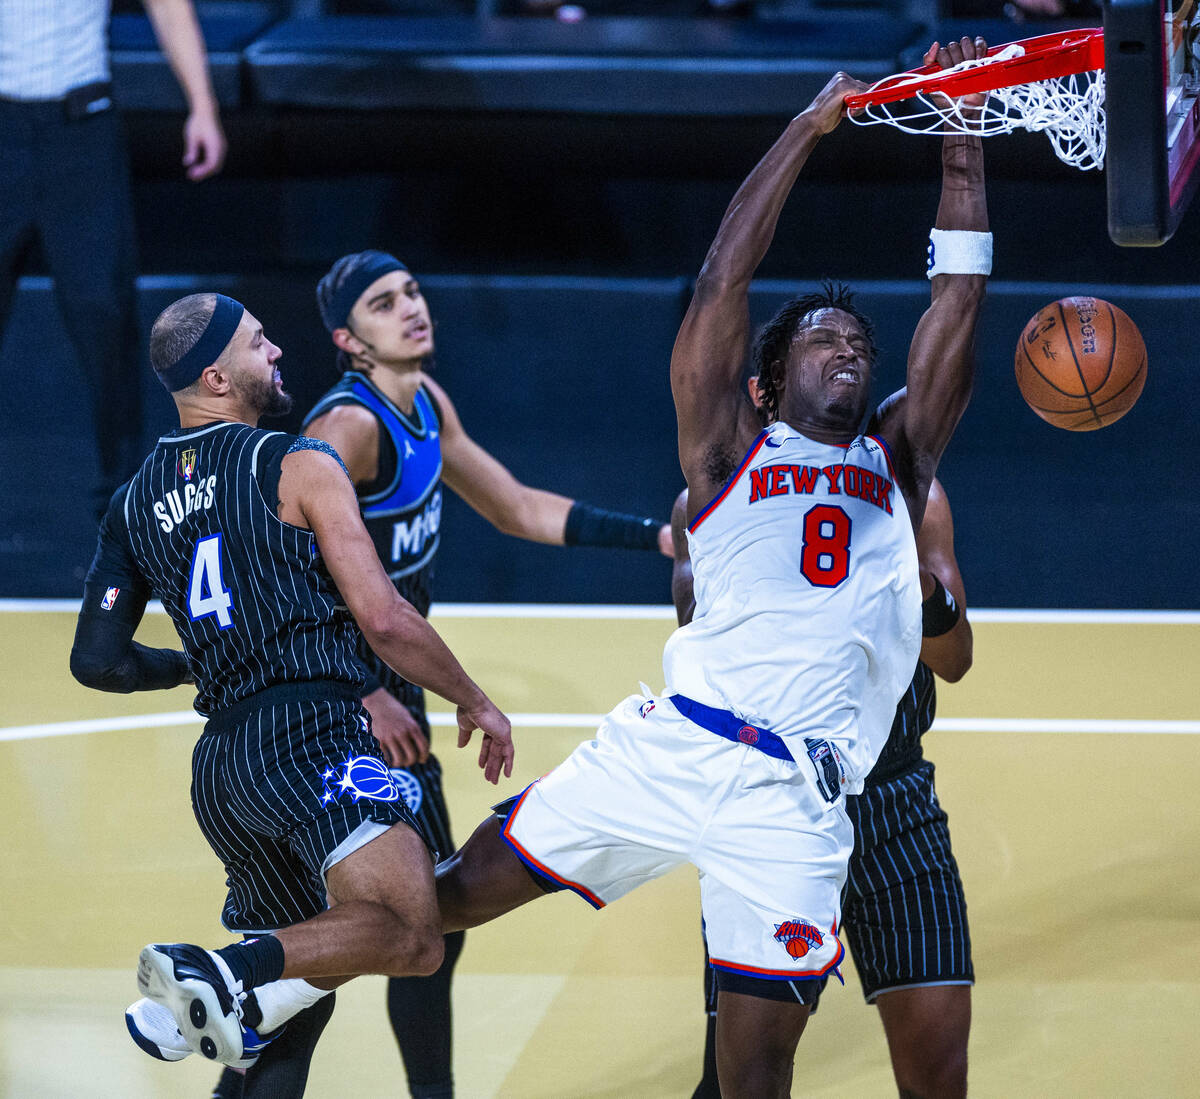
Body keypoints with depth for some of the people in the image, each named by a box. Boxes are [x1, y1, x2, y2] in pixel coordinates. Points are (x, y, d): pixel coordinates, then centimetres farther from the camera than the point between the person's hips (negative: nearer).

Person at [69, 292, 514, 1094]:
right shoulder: (299, 468, -1)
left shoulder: (136, 503, 17)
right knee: (412, 934, -23)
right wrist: (474, 703, 8)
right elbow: (384, 620, -6)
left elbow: (98, 661, 16)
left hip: (220, 765, 8)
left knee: (295, 991, 20)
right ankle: (225, 971, -36)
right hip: (310, 735, -8)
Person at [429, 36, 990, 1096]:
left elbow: (959, 300, 15)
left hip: (794, 805, 2)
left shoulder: (899, 466, 20)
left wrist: (962, 145, 10)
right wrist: (808, 128, 4)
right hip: (668, 749, -1)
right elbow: (722, 282, 3)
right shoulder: (729, 454, 12)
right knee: (459, 892, 1)